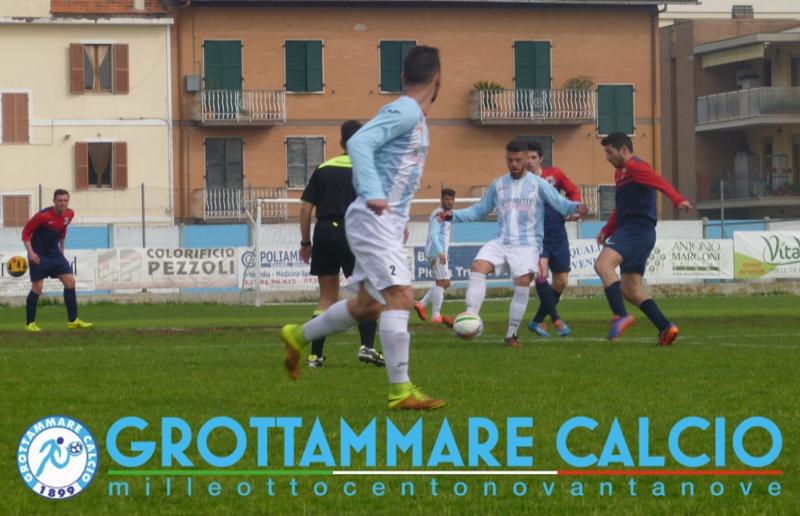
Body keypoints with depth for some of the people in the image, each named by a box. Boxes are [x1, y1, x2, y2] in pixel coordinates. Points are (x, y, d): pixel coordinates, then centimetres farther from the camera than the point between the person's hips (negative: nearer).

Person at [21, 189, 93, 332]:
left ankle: (73, 321, 4)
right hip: (39, 255, -6)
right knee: (37, 287, -6)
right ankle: (30, 323, 6)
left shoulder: (69, 214, -3)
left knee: (70, 281, -2)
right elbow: (26, 232, -14)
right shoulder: (43, 216, -21)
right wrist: (30, 252, -23)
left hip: (55, 253, 6)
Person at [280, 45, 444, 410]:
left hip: (388, 223, 10)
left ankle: (298, 337, 33)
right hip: (374, 219, -10)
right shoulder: (404, 112, -13)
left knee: (368, 304, 16)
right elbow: (358, 143, -25)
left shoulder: (415, 118, 17)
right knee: (400, 297, -16)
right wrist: (374, 195, -35)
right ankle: (400, 391, -18)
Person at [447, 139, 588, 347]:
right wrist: (454, 215, 9)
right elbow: (479, 210, 21)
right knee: (478, 267, -22)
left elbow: (561, 204, -2)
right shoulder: (498, 185, 15)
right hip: (501, 242, 3)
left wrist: (575, 207, -24)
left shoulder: (538, 184, 4)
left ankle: (512, 334, -8)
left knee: (523, 282, -21)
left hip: (527, 244, -3)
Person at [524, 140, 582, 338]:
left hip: (558, 236, 4)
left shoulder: (555, 174, 0)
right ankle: (556, 320, -21)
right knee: (540, 273, -26)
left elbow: (573, 191, 15)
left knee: (561, 282, 4)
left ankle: (537, 321, 19)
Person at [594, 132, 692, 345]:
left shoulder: (635, 167, -7)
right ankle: (666, 328, 7)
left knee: (603, 264, -27)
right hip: (629, 231, 10)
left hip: (637, 230, -10)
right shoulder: (621, 173, 24)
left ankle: (621, 316, -34)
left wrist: (678, 200, -42)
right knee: (630, 290, 10)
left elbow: (659, 182, -25)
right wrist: (606, 231, 20)